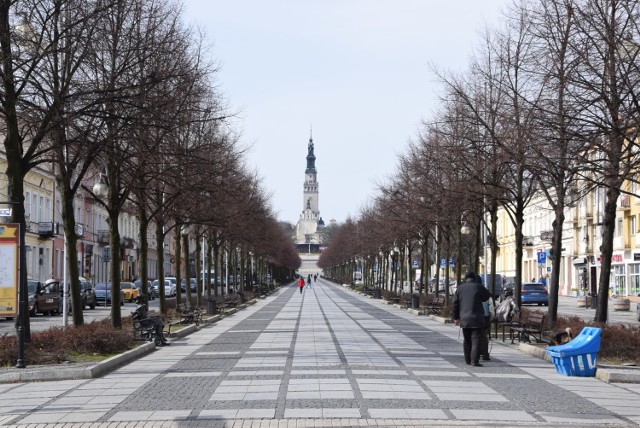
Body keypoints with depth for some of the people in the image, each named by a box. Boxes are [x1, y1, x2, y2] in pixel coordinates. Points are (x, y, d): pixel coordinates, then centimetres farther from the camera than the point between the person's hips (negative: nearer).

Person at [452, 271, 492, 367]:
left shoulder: (460, 288, 6)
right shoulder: (478, 287, -4)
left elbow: (455, 304, 7)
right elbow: (487, 296, 11)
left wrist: (455, 317, 14)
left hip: (464, 319, 4)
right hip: (476, 319, -4)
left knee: (467, 340, 15)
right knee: (476, 340, -4)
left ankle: (468, 360, 21)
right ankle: (474, 361, -12)